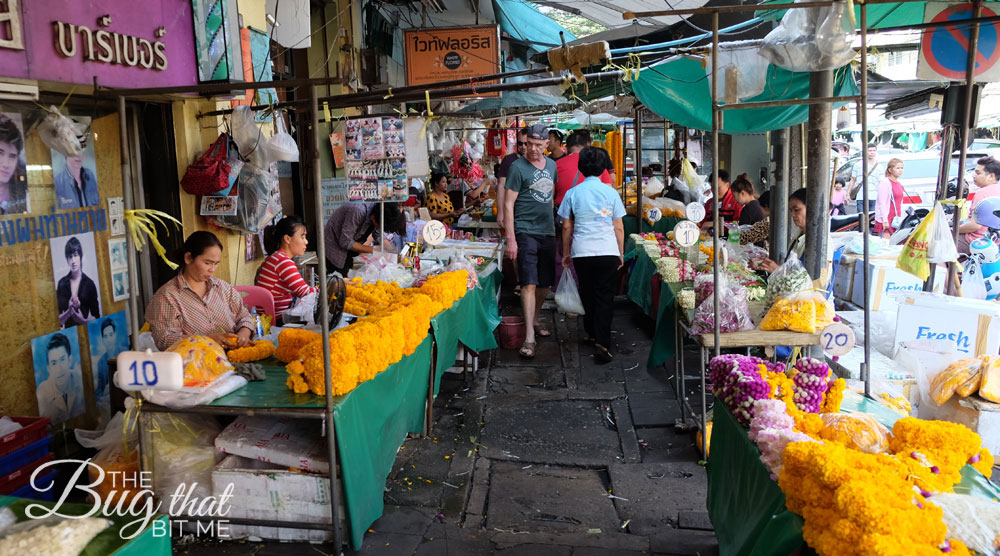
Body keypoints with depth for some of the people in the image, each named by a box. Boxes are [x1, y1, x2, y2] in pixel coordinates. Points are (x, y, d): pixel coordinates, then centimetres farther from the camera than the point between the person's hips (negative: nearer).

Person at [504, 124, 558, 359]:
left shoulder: (551, 165, 10)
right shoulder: (518, 167, -8)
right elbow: (508, 204, -10)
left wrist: (552, 222, 17)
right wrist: (510, 239, -15)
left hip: (547, 231, 6)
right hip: (525, 232, -6)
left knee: (545, 283, 13)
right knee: (529, 284, -12)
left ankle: (534, 321, 33)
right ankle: (529, 337, -11)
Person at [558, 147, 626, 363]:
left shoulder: (572, 193, 2)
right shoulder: (611, 192, 0)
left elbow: (566, 227, 6)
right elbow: (618, 227, 3)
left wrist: (566, 253, 17)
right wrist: (621, 252, 13)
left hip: (581, 252, 1)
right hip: (608, 252, -1)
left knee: (587, 294, 18)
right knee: (605, 296, 0)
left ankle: (592, 333, 30)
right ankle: (602, 343, -10)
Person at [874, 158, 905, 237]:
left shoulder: (899, 184, 18)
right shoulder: (885, 182, -8)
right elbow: (882, 203, -14)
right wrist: (885, 220, -20)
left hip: (896, 220, 8)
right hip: (887, 221, -8)